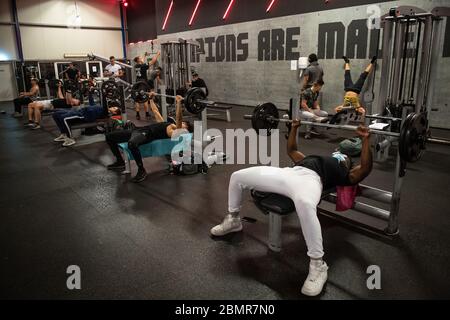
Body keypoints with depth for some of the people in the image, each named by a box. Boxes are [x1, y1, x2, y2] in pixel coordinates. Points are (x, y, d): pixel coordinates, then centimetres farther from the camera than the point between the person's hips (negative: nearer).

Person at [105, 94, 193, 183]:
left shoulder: (176, 131, 2)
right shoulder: (165, 124, 30)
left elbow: (178, 119, -17)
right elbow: (155, 111, 41)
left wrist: (179, 103, -25)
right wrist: (151, 98, 41)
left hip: (146, 134, -10)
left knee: (132, 143, -44)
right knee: (109, 137, 11)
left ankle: (142, 171, -22)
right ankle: (120, 162, 21)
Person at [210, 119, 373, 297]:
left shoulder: (346, 175, 26)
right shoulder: (317, 159, 43)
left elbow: (365, 168, 8)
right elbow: (292, 150, 50)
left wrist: (365, 139, 4)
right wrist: (294, 128, 46)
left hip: (310, 178, -6)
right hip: (287, 172, 7)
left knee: (305, 204, -47)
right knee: (238, 176, -2)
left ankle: (317, 264, -30)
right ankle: (233, 220, 20)